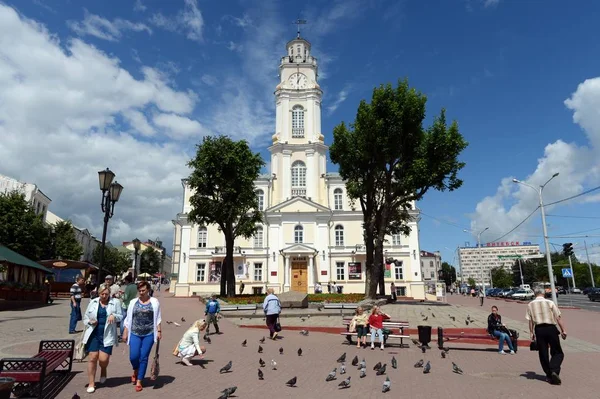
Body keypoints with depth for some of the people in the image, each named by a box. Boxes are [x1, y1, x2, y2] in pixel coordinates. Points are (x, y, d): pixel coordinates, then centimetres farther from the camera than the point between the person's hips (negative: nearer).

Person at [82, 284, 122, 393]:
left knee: (103, 359, -5)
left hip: (107, 335, -2)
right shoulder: (93, 302, 5)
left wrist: (114, 316, -19)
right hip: (93, 334, 2)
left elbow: (121, 316, 2)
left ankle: (103, 371, 31)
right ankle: (91, 383, 17)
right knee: (92, 358, 1)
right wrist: (90, 322, -11)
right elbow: (85, 317, 11)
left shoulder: (115, 302, -1)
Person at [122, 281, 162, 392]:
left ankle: (139, 381, 17)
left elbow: (158, 318, 1)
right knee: (133, 356, -4)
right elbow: (128, 319, 8)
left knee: (144, 358, 2)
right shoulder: (133, 302, 4)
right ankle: (135, 371, 30)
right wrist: (125, 333, 6)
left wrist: (159, 331, -4)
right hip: (135, 333, 1)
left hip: (149, 334, -1)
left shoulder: (154, 302, 0)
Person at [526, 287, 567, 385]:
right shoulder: (550, 302, 1)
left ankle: (549, 374, 15)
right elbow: (558, 318, -3)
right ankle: (554, 371, -12)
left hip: (539, 330, 2)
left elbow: (530, 320, 4)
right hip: (551, 328, -1)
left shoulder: (530, 305, 6)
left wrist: (531, 332, 7)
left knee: (543, 353, 11)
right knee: (557, 352, 8)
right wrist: (563, 330, 1)